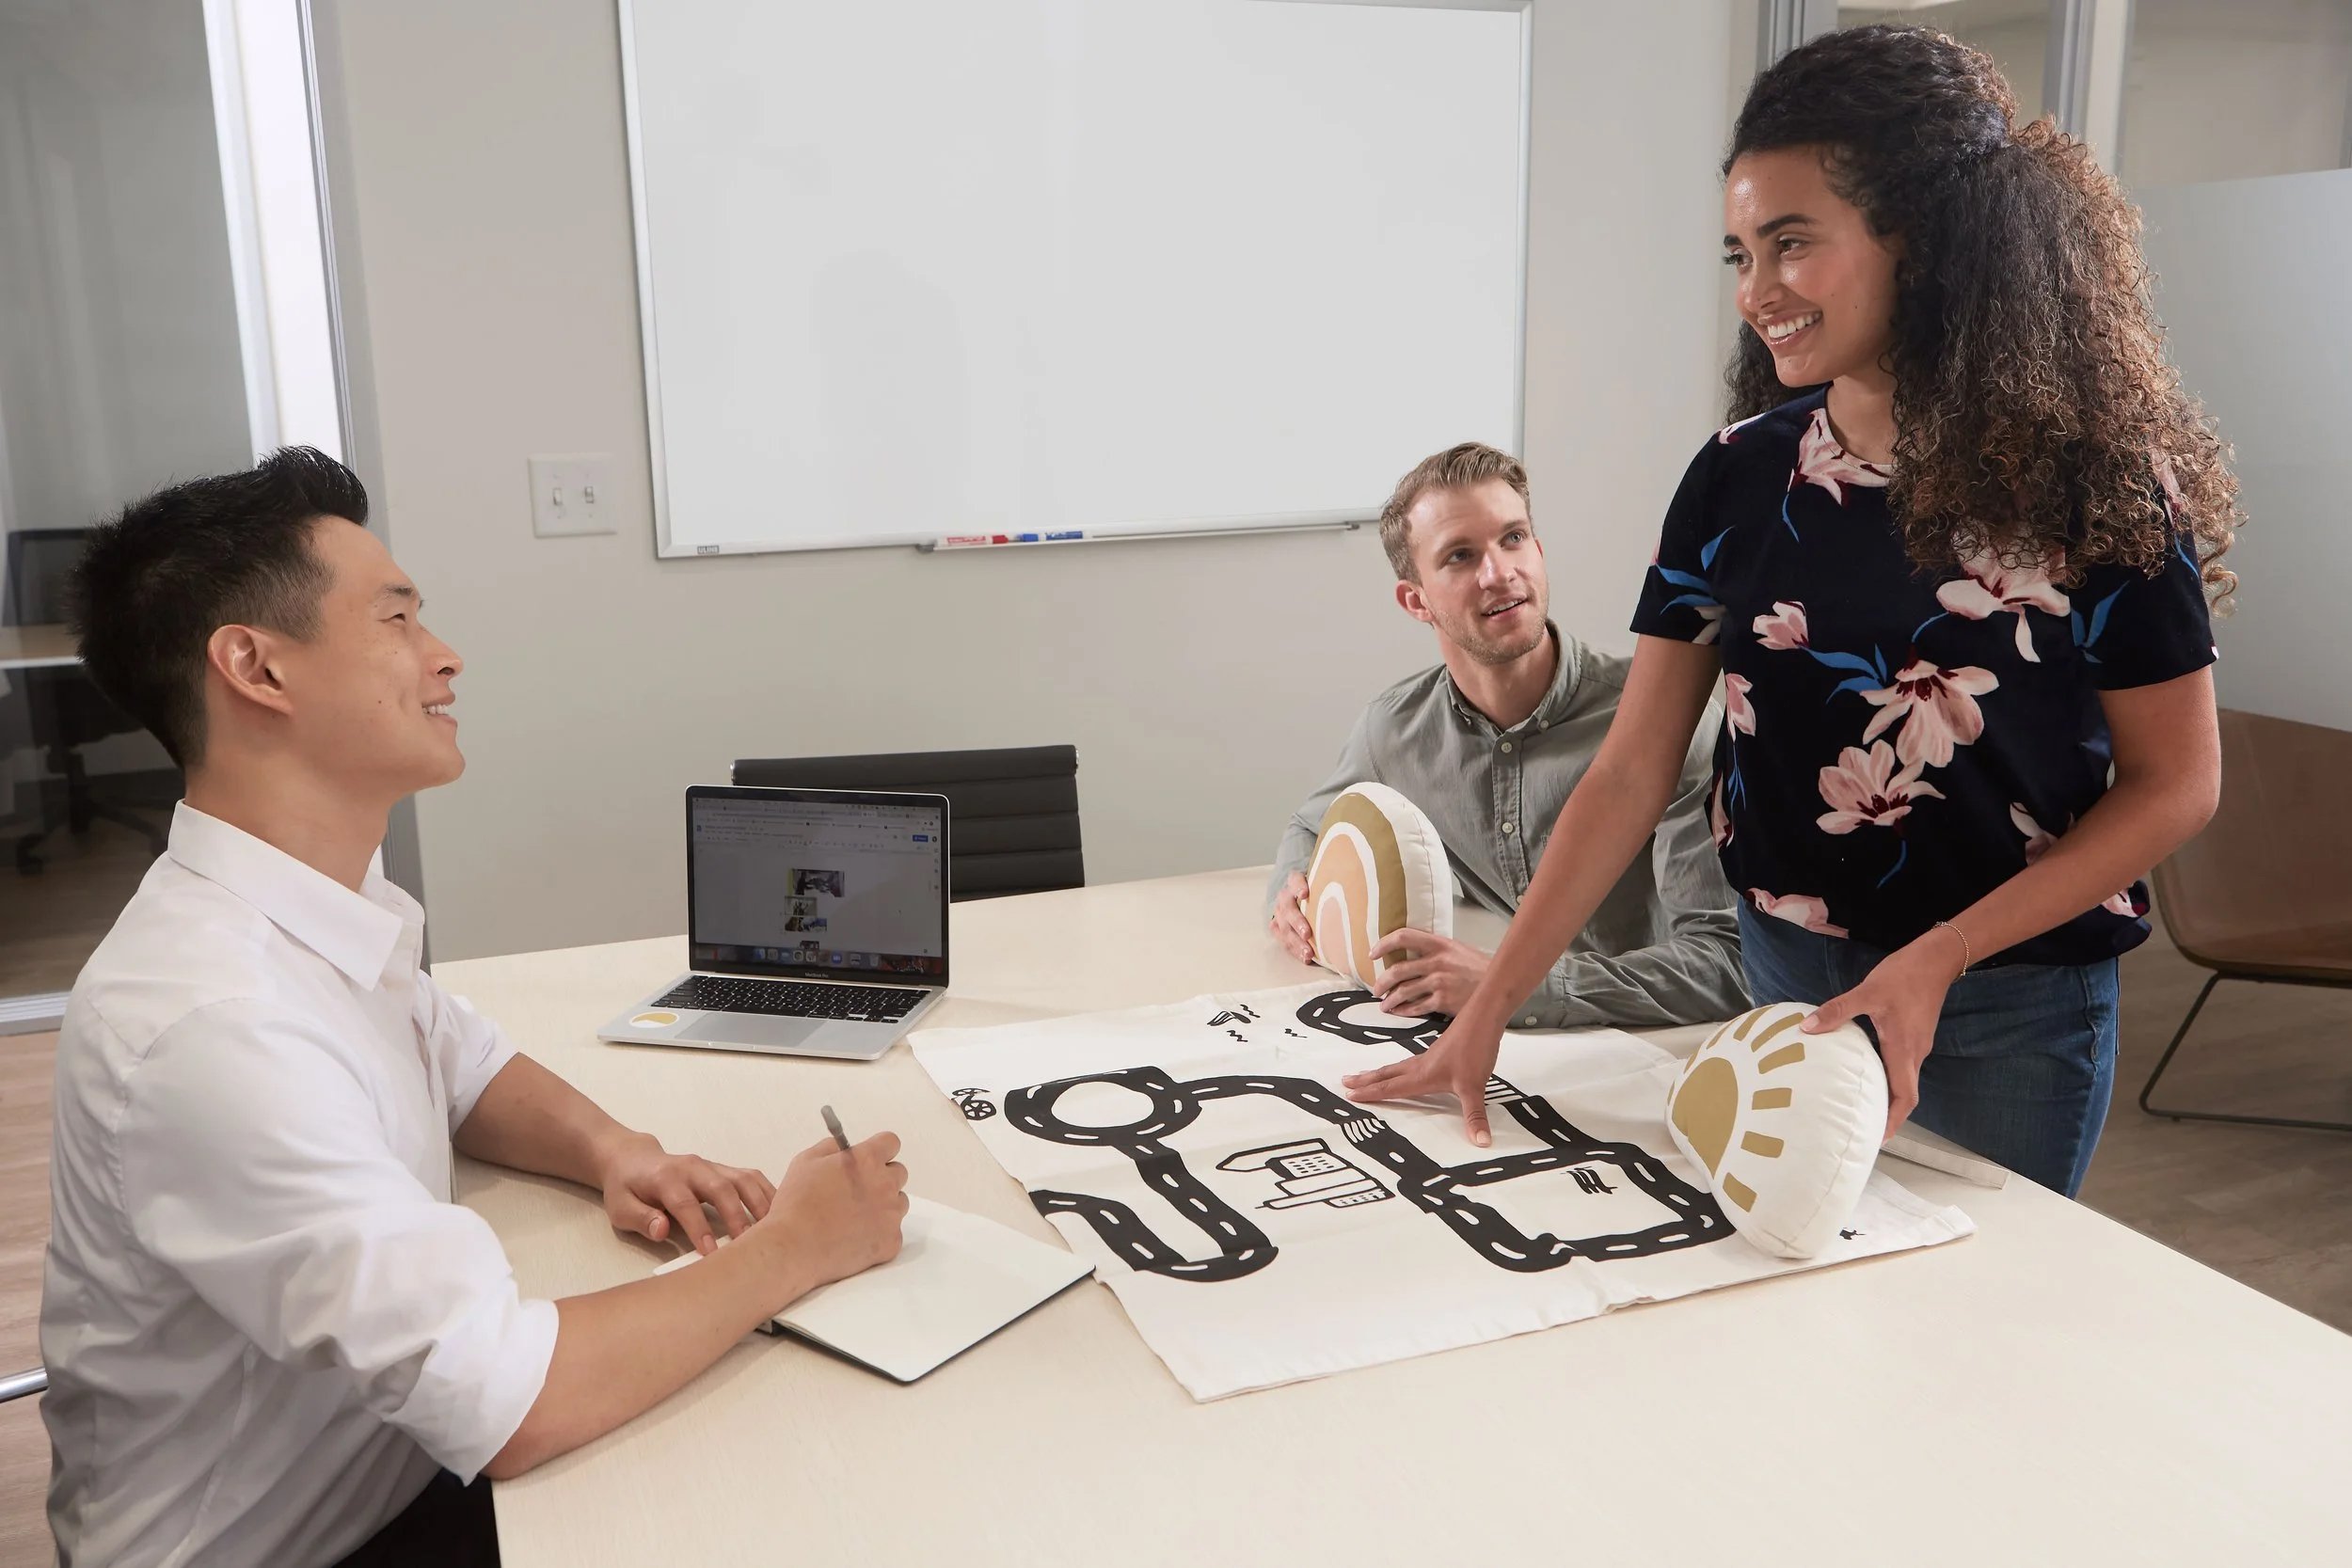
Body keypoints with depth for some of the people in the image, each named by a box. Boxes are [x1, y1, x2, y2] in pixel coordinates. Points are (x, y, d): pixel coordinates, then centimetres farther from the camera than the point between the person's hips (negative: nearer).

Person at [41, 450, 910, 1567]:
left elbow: (464, 1065, 14)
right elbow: (511, 1404, -34)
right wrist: (792, 1247, -20)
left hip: (402, 1472, 7)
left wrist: (613, 1154, -7)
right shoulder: (210, 1017, -31)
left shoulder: (317, 902, -4)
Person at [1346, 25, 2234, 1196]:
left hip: (2008, 1010, -2)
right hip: (1785, 983, 3)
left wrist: (1935, 963, -18)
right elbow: (1633, 768, -6)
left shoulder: (2091, 474, -13)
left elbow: (2175, 782, -7)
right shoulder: (1739, 477, -5)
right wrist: (1488, 1009, -10)